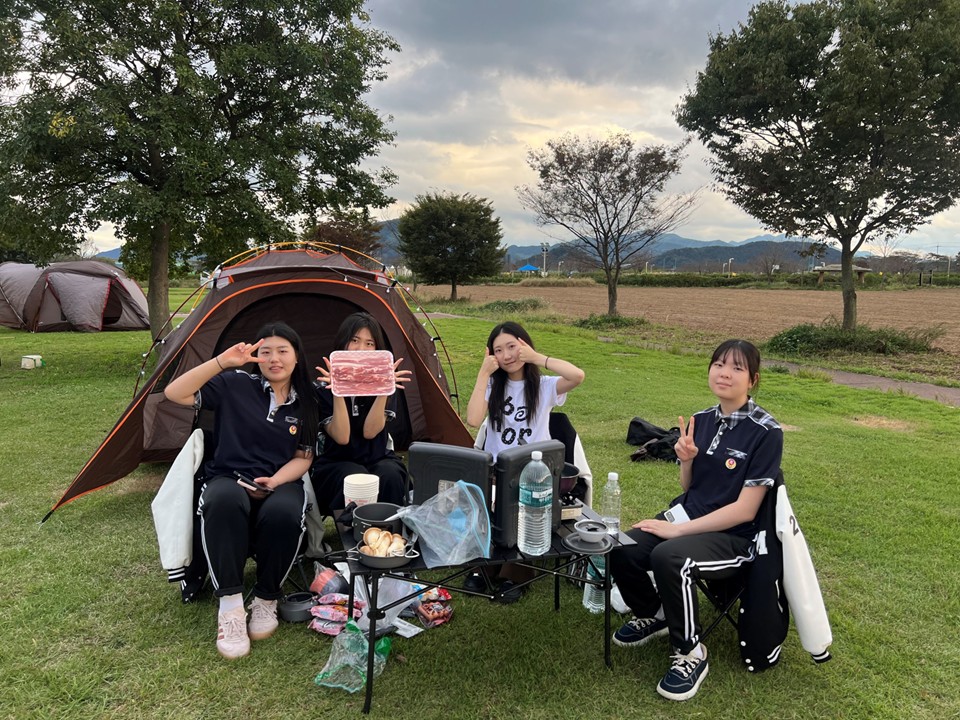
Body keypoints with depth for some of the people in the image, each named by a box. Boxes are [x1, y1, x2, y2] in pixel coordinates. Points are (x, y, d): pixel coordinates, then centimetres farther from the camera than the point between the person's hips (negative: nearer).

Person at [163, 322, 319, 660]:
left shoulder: (306, 405, 8)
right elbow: (174, 393, -8)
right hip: (228, 480, -1)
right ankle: (230, 607, -27)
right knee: (224, 502, -39)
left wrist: (274, 482, -12)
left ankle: (266, 600, -10)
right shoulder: (235, 385, 1)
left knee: (284, 513, -36)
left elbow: (303, 458, 8)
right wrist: (221, 362, -18)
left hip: (280, 484, 1)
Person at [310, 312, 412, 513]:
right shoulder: (323, 388, -7)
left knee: (390, 475, -32)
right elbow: (341, 438, -19)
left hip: (378, 461, 1)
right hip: (335, 466, -1)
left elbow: (369, 432, -16)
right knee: (353, 478, -35)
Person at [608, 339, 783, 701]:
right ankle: (653, 614, 15)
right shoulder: (702, 420, 3)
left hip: (734, 536, -6)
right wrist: (686, 461, -10)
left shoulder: (766, 432, -14)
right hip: (686, 514, 6)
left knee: (668, 558, -34)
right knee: (621, 551, -18)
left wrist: (678, 530, -18)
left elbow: (745, 510, -17)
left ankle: (691, 653, -8)